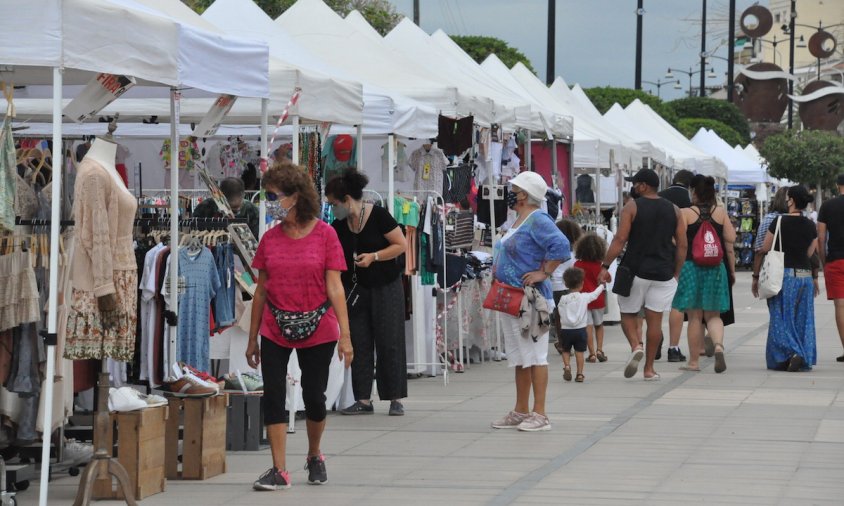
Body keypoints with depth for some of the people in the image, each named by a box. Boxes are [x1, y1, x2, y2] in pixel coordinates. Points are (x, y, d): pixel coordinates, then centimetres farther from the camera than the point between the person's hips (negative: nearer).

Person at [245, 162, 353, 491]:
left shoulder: (324, 234, -6)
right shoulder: (270, 238, 3)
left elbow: (334, 286, -8)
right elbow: (261, 290, 8)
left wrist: (345, 335, -13)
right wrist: (252, 338, 9)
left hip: (317, 330, -3)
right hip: (275, 330, 3)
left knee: (314, 397, 6)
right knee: (273, 395, -6)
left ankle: (314, 456, 32)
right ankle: (279, 471, -3)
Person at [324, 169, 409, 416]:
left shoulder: (378, 215, -13)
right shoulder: (338, 226, 2)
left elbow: (402, 245, -11)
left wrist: (374, 256, -20)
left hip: (385, 287, -5)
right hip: (355, 289, 5)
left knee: (389, 342, -3)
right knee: (359, 343, 2)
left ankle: (395, 399, 2)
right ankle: (364, 400, 5)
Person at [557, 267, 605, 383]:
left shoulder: (563, 299, -3)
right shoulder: (585, 297, -4)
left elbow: (560, 312, -1)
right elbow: (595, 294, 10)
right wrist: (602, 285, 27)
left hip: (566, 329, 0)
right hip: (580, 329, 0)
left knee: (566, 351, 16)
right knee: (579, 352, 6)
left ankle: (567, 365, -7)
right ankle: (579, 374, 4)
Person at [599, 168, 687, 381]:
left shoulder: (632, 208, -4)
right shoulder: (673, 210, 7)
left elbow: (620, 240, -11)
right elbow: (682, 246, 7)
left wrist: (605, 266, -8)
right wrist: (676, 274, 14)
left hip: (635, 270, -3)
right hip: (663, 273, 3)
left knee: (628, 314, 11)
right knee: (655, 319, 6)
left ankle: (636, 346, -16)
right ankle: (649, 369, 6)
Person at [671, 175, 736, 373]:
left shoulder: (685, 213, -6)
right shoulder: (721, 212, 3)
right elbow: (730, 242, 4)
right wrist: (732, 269, 12)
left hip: (691, 266, -2)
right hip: (716, 268, 2)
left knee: (695, 317, 4)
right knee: (713, 315, 10)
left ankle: (693, 361, 8)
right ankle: (718, 346, -18)